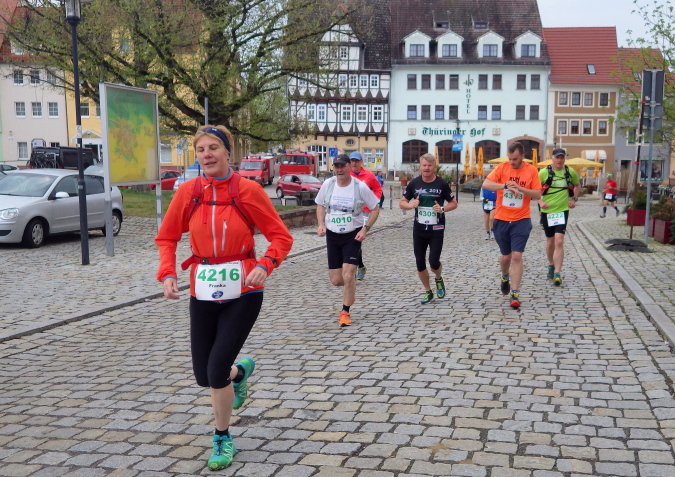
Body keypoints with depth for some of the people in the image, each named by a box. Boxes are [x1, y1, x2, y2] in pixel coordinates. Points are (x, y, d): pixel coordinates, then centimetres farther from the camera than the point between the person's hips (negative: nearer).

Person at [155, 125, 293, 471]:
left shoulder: (248, 190, -9)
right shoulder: (188, 192, -1)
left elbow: (281, 236, -5)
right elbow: (167, 237, 9)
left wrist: (264, 266, -22)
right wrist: (167, 273, -6)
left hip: (242, 290, -3)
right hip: (203, 290, 4)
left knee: (217, 370, -8)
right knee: (203, 375, 8)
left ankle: (223, 440, 19)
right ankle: (240, 371, 46)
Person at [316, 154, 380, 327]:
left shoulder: (360, 186, -11)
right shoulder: (327, 184, -4)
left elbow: (375, 209, -2)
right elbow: (320, 205, 13)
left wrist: (365, 229, -13)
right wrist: (321, 224, -4)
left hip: (353, 235, -3)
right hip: (332, 235, 3)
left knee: (348, 275, -13)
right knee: (336, 280, 4)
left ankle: (345, 312, 6)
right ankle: (350, 293, 40)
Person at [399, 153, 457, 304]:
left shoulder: (442, 184, -6)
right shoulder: (414, 183, 0)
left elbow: (454, 203, 3)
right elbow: (402, 202, 6)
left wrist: (443, 209, -17)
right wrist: (410, 205, -16)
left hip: (436, 229, -3)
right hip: (419, 229, 3)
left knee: (434, 261, -10)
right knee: (420, 263, 5)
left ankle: (439, 279, 26)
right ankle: (428, 292, 24)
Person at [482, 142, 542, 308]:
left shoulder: (531, 170, -3)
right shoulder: (502, 167, -3)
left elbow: (538, 195, -5)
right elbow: (486, 184, -15)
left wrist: (519, 188, -20)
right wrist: (505, 185, -30)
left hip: (521, 221, -1)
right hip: (501, 220, 2)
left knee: (516, 256, -8)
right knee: (505, 256, 14)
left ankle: (515, 294, -4)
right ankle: (505, 278, 45)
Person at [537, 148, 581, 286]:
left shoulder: (570, 172, 1)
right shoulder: (544, 172, -7)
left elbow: (577, 185, 21)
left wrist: (574, 199, 8)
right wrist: (540, 202, -17)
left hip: (562, 210, 0)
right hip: (547, 211, 0)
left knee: (559, 241, -14)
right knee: (550, 241, 13)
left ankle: (557, 274, -13)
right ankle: (551, 266, 37)